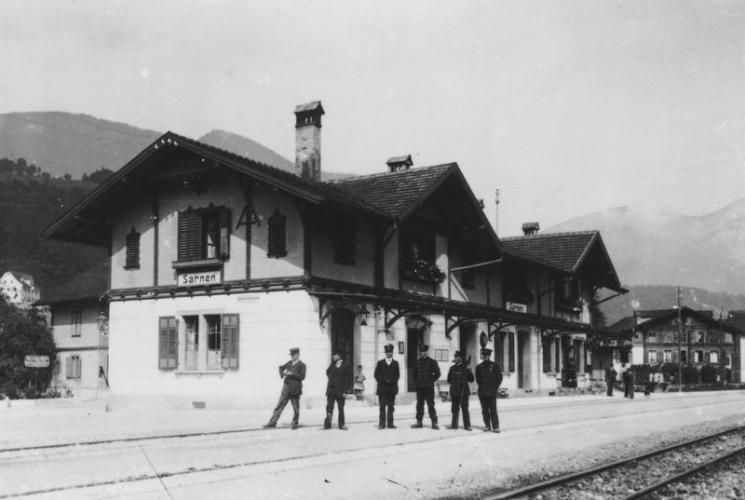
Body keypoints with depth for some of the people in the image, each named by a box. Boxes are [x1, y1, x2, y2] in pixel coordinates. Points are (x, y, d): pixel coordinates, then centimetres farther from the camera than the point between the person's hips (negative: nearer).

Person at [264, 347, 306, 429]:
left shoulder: (301, 365, -6)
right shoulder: (289, 363, 10)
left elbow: (302, 377, -15)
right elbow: (281, 367, 25)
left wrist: (292, 374, -19)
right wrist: (282, 374, 5)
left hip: (295, 390, -5)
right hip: (286, 389, 5)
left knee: (296, 408, 5)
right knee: (279, 405, 3)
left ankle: (295, 423, 20)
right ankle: (273, 422, 5)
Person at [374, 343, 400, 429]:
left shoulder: (395, 363, 10)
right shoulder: (380, 363, 7)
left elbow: (397, 375, 8)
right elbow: (376, 375, 5)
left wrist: (391, 381, -6)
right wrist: (383, 381, -5)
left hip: (392, 389, 1)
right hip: (382, 389, -1)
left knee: (391, 407, 2)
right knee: (382, 407, -3)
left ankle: (390, 423, 5)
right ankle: (382, 424, -2)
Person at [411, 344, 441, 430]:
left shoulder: (432, 362, -3)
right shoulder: (417, 362, 9)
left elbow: (437, 373, 1)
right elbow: (415, 373, 22)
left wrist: (431, 381, -1)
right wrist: (416, 382, 11)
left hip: (429, 387, -4)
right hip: (419, 387, 4)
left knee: (431, 405, -5)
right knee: (419, 405, 8)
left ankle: (434, 423, -3)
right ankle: (419, 422, 13)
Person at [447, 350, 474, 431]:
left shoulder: (465, 368, -4)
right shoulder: (452, 368, 10)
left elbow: (471, 380, -4)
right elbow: (449, 380, 18)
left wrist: (469, 371, -17)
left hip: (463, 392, -4)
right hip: (454, 392, 4)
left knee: (465, 409, -2)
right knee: (454, 409, 9)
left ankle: (467, 425, 4)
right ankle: (454, 424, 17)